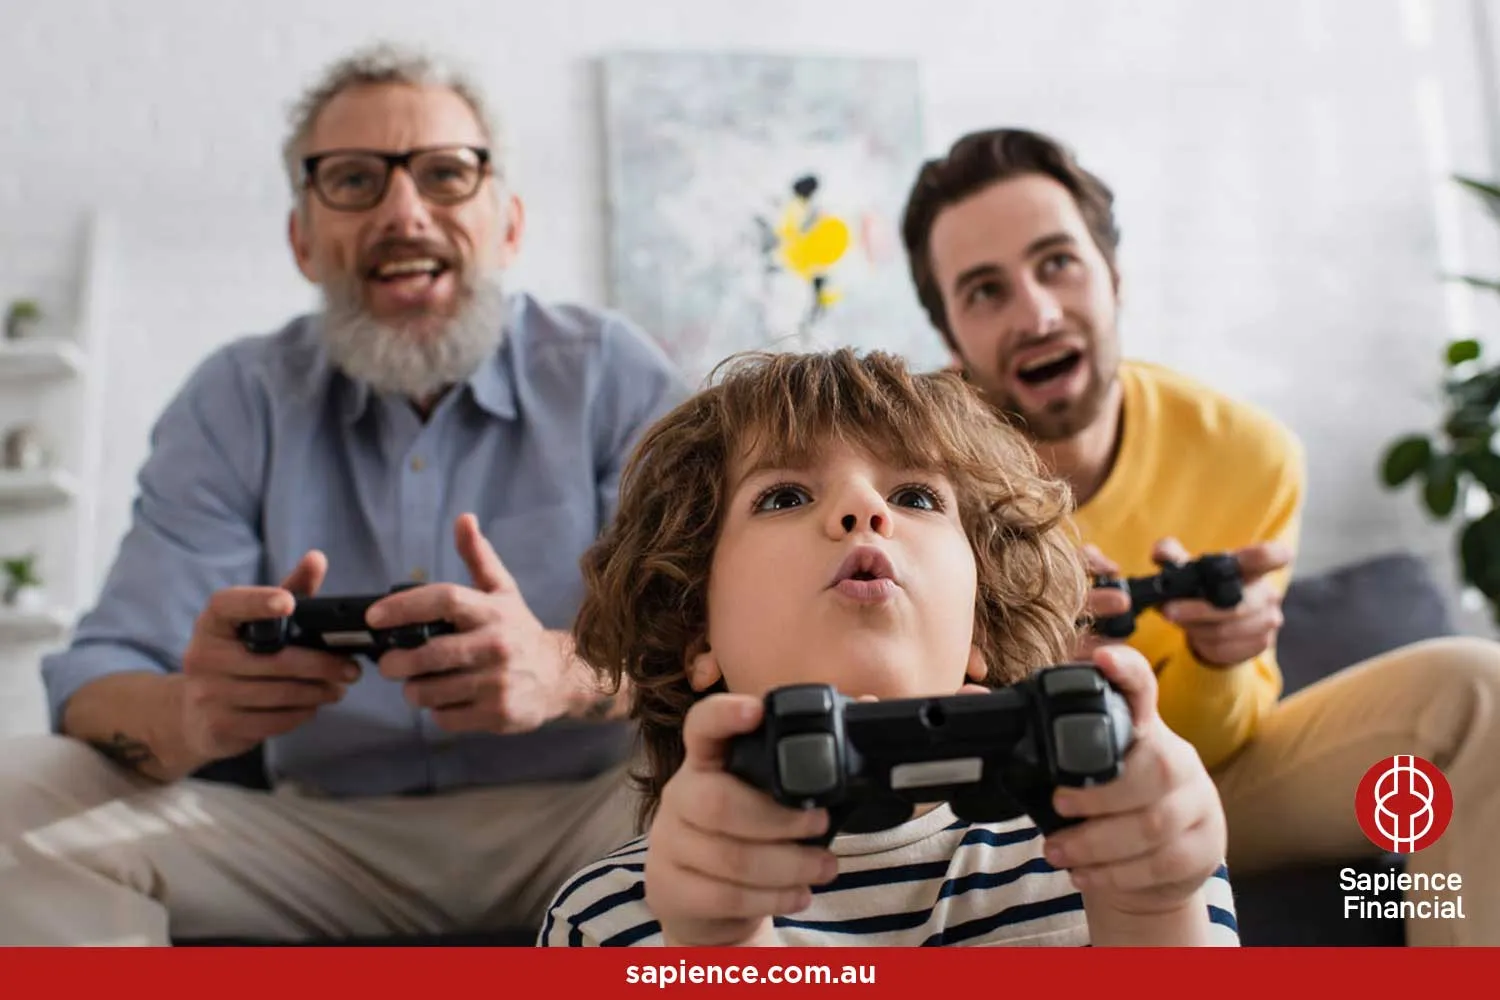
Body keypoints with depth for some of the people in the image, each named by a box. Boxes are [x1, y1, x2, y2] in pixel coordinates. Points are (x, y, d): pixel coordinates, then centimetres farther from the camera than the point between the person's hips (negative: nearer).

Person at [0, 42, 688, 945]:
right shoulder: (238, 400, 2)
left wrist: (564, 671, -37)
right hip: (326, 835, 2)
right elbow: (97, 686, -5)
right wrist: (189, 718, -32)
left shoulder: (612, 373, -3)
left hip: (577, 821, -1)